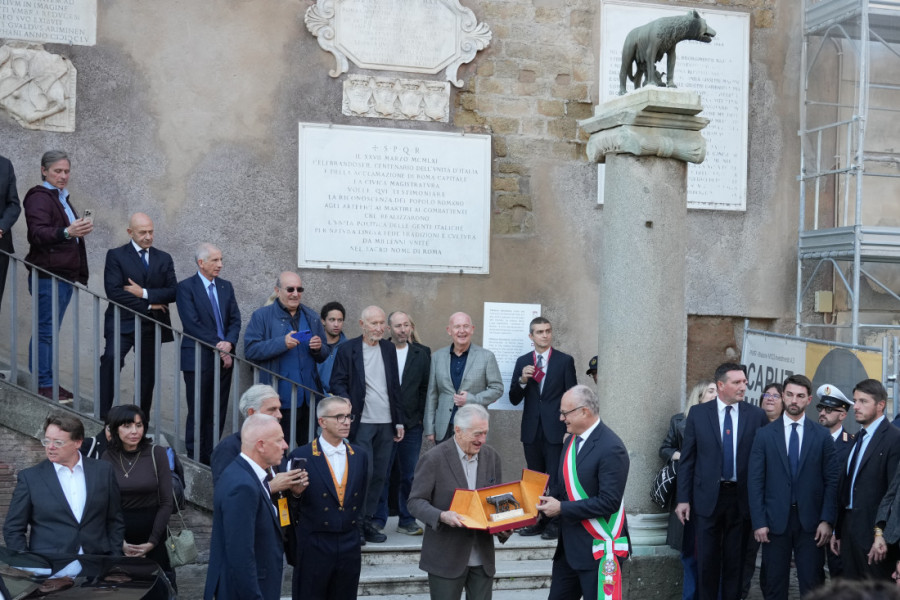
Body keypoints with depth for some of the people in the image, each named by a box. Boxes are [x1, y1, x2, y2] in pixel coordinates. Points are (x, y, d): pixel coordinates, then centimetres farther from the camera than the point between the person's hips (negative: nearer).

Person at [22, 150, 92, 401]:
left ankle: (47, 382, 13)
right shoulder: (39, 198, -8)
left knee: (49, 330, 10)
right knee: (46, 330, -8)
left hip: (66, 274, 9)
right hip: (47, 275, -9)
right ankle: (44, 384, -6)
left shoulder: (62, 199, 21)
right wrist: (67, 232, -41)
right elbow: (38, 233, -24)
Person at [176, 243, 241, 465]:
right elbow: (192, 324, -12)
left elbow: (235, 319, 9)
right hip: (199, 359, -5)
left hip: (224, 358, 5)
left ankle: (212, 457, 13)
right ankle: (195, 460, 7)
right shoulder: (186, 287, -5)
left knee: (218, 413, 7)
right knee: (198, 412, 0)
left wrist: (228, 343, -9)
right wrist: (217, 346, -14)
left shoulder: (226, 287, 14)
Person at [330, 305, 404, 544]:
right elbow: (337, 383, -3)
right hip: (362, 423, -5)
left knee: (379, 476, 5)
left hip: (386, 424, 5)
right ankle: (356, 523, 3)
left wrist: (399, 421, 14)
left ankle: (367, 522, 14)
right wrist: (348, 406, -20)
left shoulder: (388, 349, 13)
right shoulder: (348, 349, -1)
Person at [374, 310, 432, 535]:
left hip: (412, 424, 2)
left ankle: (407, 520, 17)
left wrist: (421, 416, 1)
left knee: (410, 475, 7)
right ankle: (378, 520, 12)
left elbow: (426, 388, 7)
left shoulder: (422, 353, 8)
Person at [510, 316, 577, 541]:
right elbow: (514, 400, 7)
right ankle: (538, 521, 18)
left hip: (555, 430, -4)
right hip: (531, 430, 4)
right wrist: (522, 380, -12)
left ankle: (555, 524, 4)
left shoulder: (565, 361, 0)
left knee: (556, 480, -3)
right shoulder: (523, 362, 8)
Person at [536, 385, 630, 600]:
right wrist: (552, 501, -1)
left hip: (598, 549, -9)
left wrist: (562, 508, -19)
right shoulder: (572, 439, 10)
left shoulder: (610, 448, -18)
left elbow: (609, 502, -23)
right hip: (569, 545, 9)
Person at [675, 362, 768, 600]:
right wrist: (683, 498, -2)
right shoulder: (698, 413, 0)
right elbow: (687, 459, 2)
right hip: (707, 497, 0)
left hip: (741, 498, 0)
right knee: (707, 560, 6)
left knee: (736, 561, 8)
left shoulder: (757, 415, 0)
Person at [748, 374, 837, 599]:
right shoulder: (765, 435, 3)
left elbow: (831, 480, 3)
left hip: (810, 521, 0)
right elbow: (755, 481, 1)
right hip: (775, 521, 0)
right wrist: (758, 522, -6)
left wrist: (827, 520, -5)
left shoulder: (822, 435, 4)